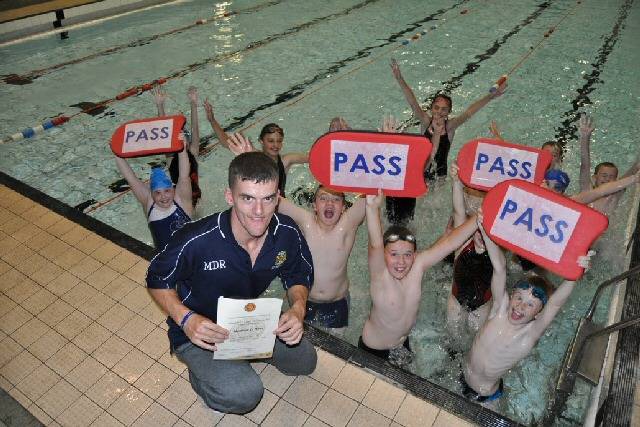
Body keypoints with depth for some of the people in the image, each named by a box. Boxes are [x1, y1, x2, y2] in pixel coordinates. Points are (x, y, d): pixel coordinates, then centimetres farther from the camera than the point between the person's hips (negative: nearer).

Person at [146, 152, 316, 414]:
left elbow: (299, 276, -1)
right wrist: (186, 318, -31)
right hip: (198, 331, -4)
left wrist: (298, 309, -21)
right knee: (244, 393, -24)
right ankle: (200, 373, 9)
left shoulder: (287, 233, -21)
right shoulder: (196, 240, -34)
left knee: (305, 362, 4)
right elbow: (157, 281, -15)